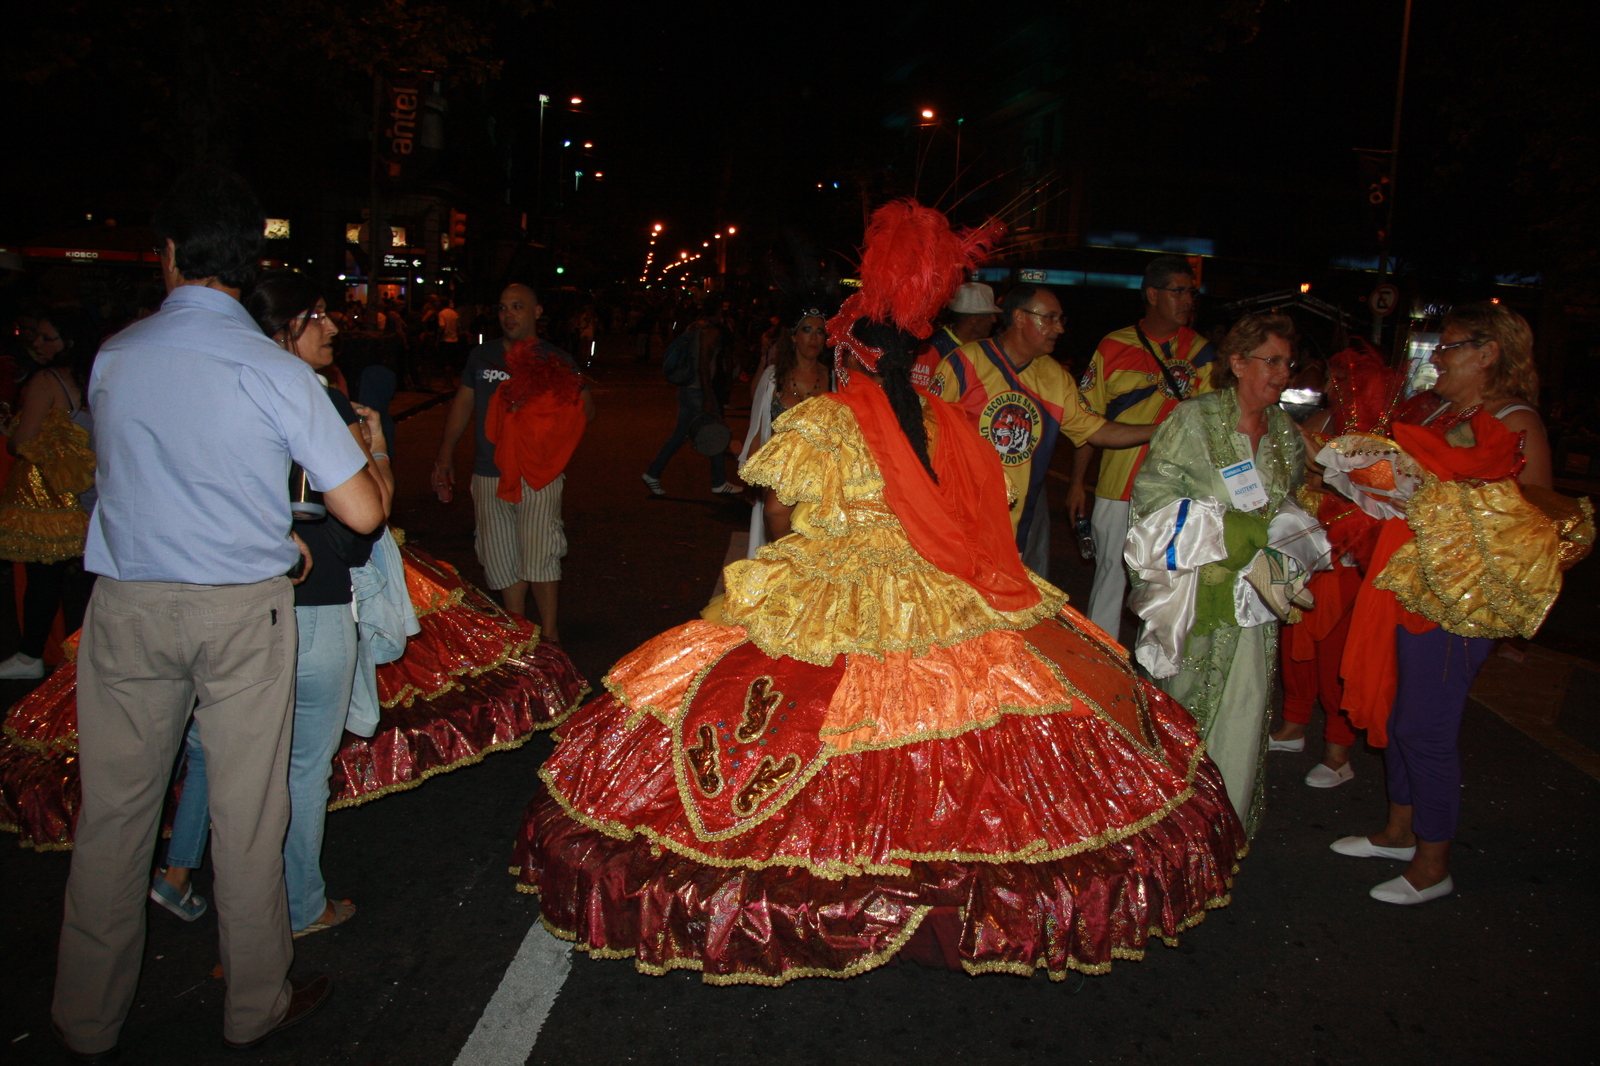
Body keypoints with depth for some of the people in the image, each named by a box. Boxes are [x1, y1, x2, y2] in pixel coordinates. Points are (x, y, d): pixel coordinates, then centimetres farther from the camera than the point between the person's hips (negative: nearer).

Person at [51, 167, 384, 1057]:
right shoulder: (279, 374, -11)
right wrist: (374, 451, 10)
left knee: (115, 810, 14)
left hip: (129, 609, 3)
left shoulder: (112, 359, 0)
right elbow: (363, 513, -11)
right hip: (244, 615, -2)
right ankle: (256, 1006, 28)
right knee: (248, 814, 10)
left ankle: (90, 1017, 31)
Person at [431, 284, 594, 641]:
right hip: (488, 475, 4)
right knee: (501, 561, 8)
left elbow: (586, 411, 2)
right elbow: (463, 403, 20)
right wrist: (445, 452, 15)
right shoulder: (481, 356, 12)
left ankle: (549, 636, 6)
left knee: (539, 558, -9)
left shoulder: (556, 361, 3)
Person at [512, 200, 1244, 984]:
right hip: (945, 610, 4)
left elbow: (780, 517, -5)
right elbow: (980, 518, 9)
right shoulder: (952, 427, 3)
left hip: (825, 608, -4)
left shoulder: (817, 424, -10)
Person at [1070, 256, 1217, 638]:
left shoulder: (1201, 352, 7)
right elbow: (1087, 419, 4)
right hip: (1119, 488, -1)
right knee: (1111, 574, 5)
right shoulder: (1114, 347, 2)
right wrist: (1078, 482, 1)